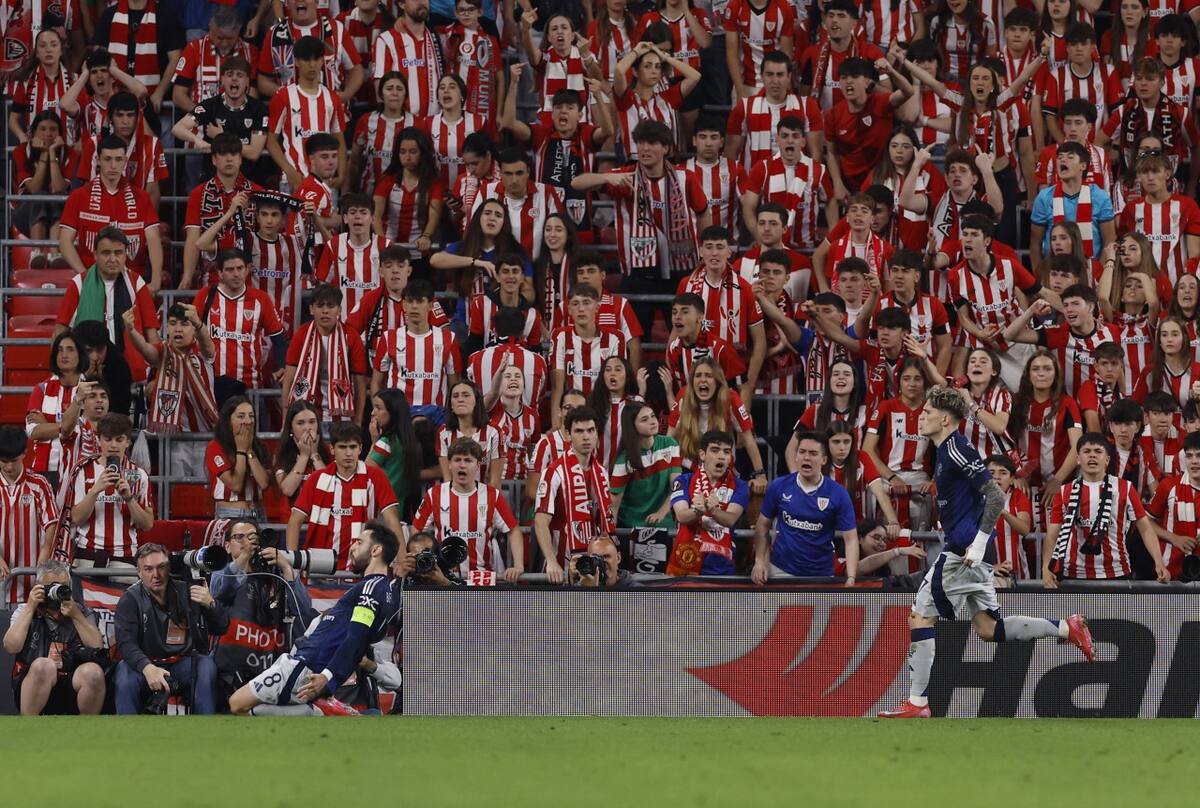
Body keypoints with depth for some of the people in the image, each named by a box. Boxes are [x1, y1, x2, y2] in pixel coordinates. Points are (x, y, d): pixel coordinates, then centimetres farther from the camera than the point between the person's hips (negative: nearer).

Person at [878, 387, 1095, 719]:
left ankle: (917, 702, -4)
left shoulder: (957, 450, -13)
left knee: (920, 617, -6)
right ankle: (1067, 628, 12)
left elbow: (996, 495, -20)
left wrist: (978, 542, -23)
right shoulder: (946, 451, 17)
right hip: (965, 551, 10)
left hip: (965, 553, -10)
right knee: (987, 628, 11)